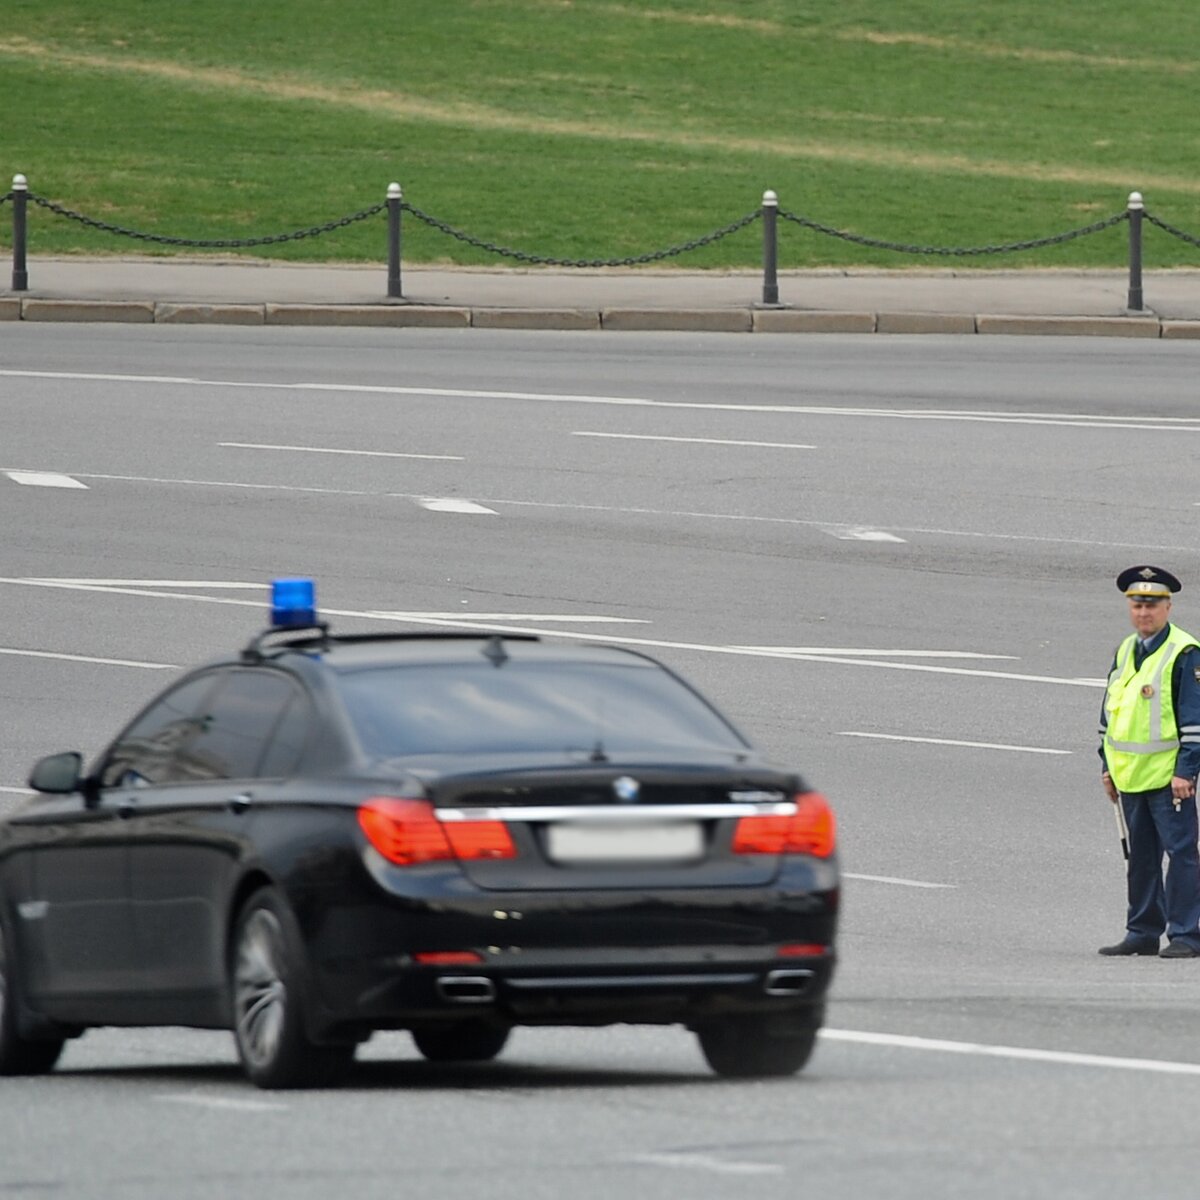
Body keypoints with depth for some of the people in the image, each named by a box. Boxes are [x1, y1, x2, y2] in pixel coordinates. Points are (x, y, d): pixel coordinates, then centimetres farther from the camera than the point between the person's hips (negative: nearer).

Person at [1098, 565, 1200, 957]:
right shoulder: (1124, 652, 13)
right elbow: (1110, 711, 20)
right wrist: (1107, 765, 17)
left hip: (1168, 776, -7)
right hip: (1130, 775, 7)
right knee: (1140, 857, 12)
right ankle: (1143, 933, 18)